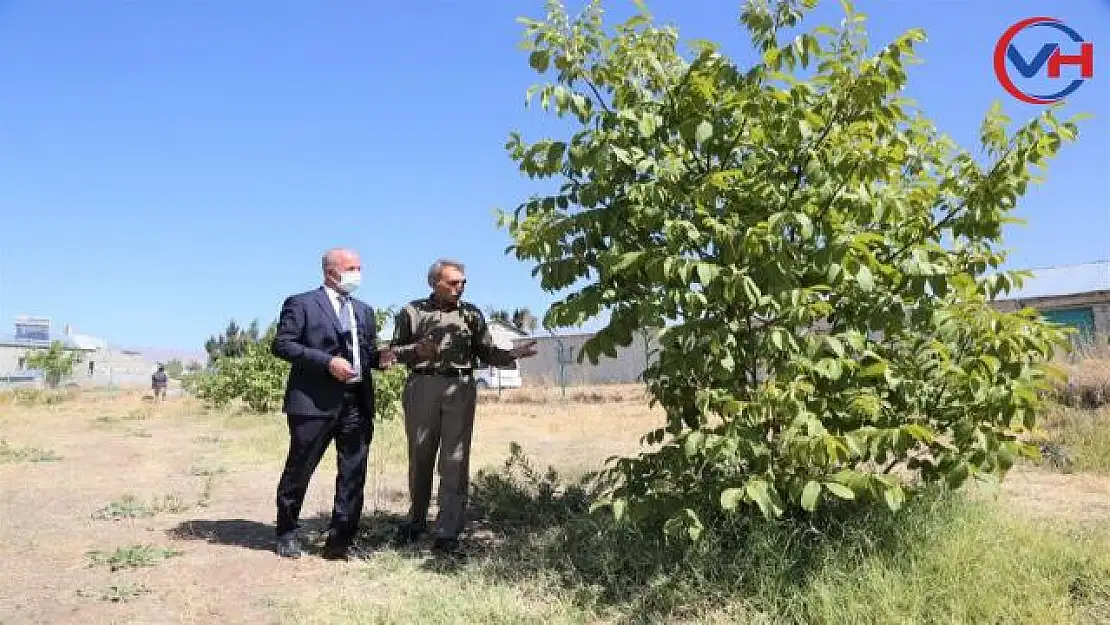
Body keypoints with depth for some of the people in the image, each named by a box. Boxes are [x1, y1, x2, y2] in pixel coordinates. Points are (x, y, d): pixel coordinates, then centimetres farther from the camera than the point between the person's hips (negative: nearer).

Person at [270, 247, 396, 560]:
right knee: (299, 470, 7)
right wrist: (327, 362, -17)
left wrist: (379, 358, 1)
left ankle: (340, 541, 13)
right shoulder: (301, 304, 0)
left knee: (353, 475, 3)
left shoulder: (364, 310, 20)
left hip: (357, 403, 5)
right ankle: (287, 534, 27)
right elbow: (281, 344, -9)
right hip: (314, 402, -5)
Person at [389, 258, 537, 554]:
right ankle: (416, 520, 30)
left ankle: (448, 532, 1)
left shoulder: (472, 314, 9)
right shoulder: (412, 312, 6)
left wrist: (513, 354, -12)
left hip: (460, 388, 0)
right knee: (420, 457, 11)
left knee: (455, 461, -4)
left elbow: (487, 352, 7)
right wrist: (417, 350, -14)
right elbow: (394, 350, 6)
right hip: (421, 387, 0)